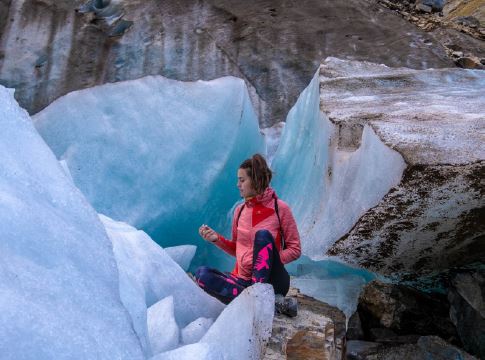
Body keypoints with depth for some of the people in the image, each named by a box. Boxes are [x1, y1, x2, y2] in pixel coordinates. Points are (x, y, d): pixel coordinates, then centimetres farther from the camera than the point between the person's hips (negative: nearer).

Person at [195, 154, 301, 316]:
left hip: (271, 281, -4)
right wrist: (217, 239, 1)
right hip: (243, 280, 4)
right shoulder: (240, 210, 9)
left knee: (263, 235, -27)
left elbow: (295, 249, -1)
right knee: (202, 274, -22)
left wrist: (272, 259, -17)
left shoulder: (280, 208, -3)